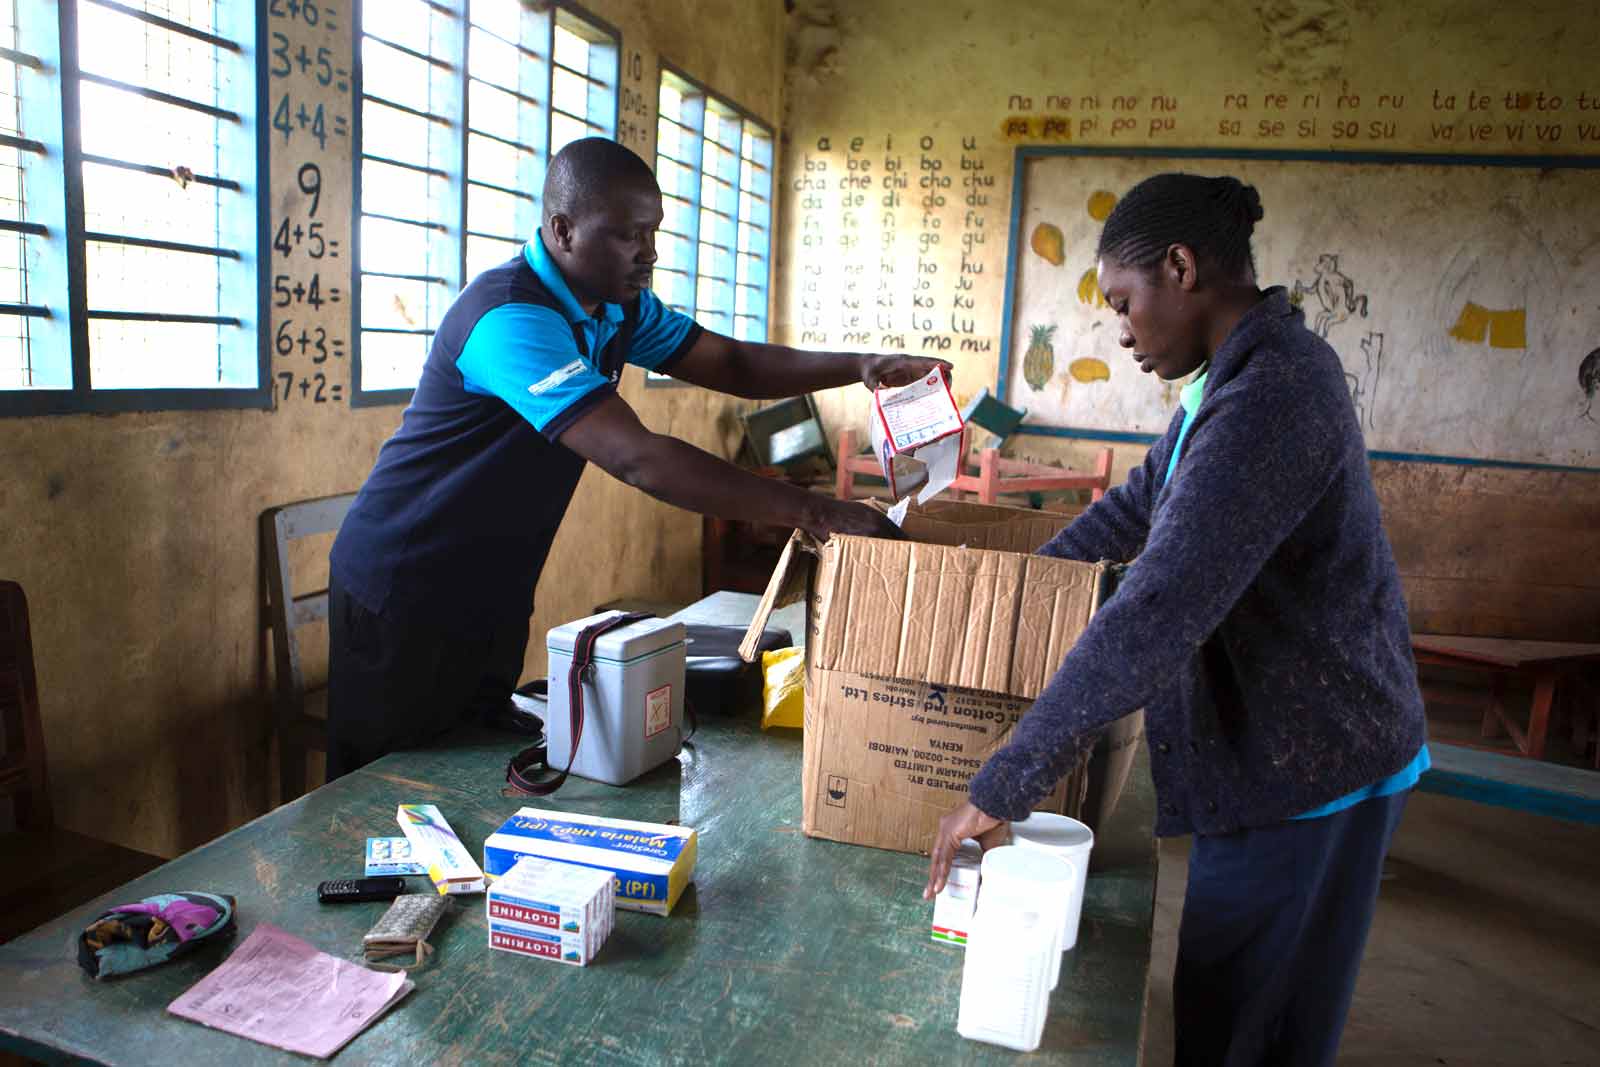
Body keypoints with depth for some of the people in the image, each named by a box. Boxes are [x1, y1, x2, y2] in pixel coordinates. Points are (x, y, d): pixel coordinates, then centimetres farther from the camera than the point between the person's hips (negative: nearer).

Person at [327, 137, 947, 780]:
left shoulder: (620, 305, 2)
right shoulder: (513, 317, -29)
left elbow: (730, 365, 5)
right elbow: (636, 458, -37)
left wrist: (859, 367, -11)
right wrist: (812, 513, -36)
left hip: (494, 599, 8)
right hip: (401, 599, -8)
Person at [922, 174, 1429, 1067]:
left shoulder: (1273, 395, -28)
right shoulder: (1246, 370, 5)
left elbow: (1158, 615, -34)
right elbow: (1144, 504, 17)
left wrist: (1003, 788, -30)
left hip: (1306, 768, -9)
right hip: (1282, 742, 9)